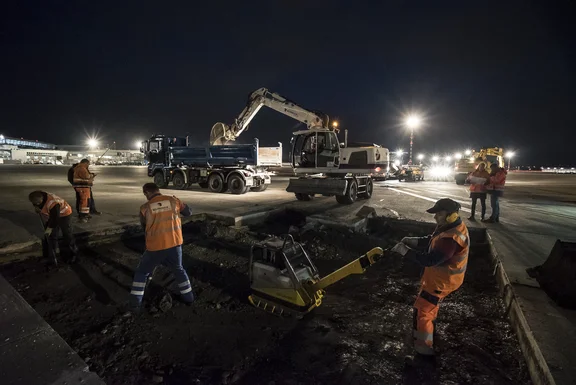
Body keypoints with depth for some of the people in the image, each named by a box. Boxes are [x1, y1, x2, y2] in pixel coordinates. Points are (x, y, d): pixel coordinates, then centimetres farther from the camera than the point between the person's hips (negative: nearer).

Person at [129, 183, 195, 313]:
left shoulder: (145, 208, -3)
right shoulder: (173, 200, -1)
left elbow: (144, 225, 12)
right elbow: (188, 213, 11)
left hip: (155, 247, -1)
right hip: (174, 244, 2)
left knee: (141, 272, 21)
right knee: (178, 269, 25)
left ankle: (135, 304, 21)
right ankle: (188, 297, 32)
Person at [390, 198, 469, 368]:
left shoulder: (452, 238, -34)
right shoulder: (451, 227, 0)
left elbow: (430, 259, -36)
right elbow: (430, 241, 7)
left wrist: (405, 251, -32)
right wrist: (412, 241, -9)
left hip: (442, 280, -10)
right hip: (441, 275, 10)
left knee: (421, 312, -4)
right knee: (430, 304, 32)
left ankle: (425, 354, 5)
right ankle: (430, 326, 55)